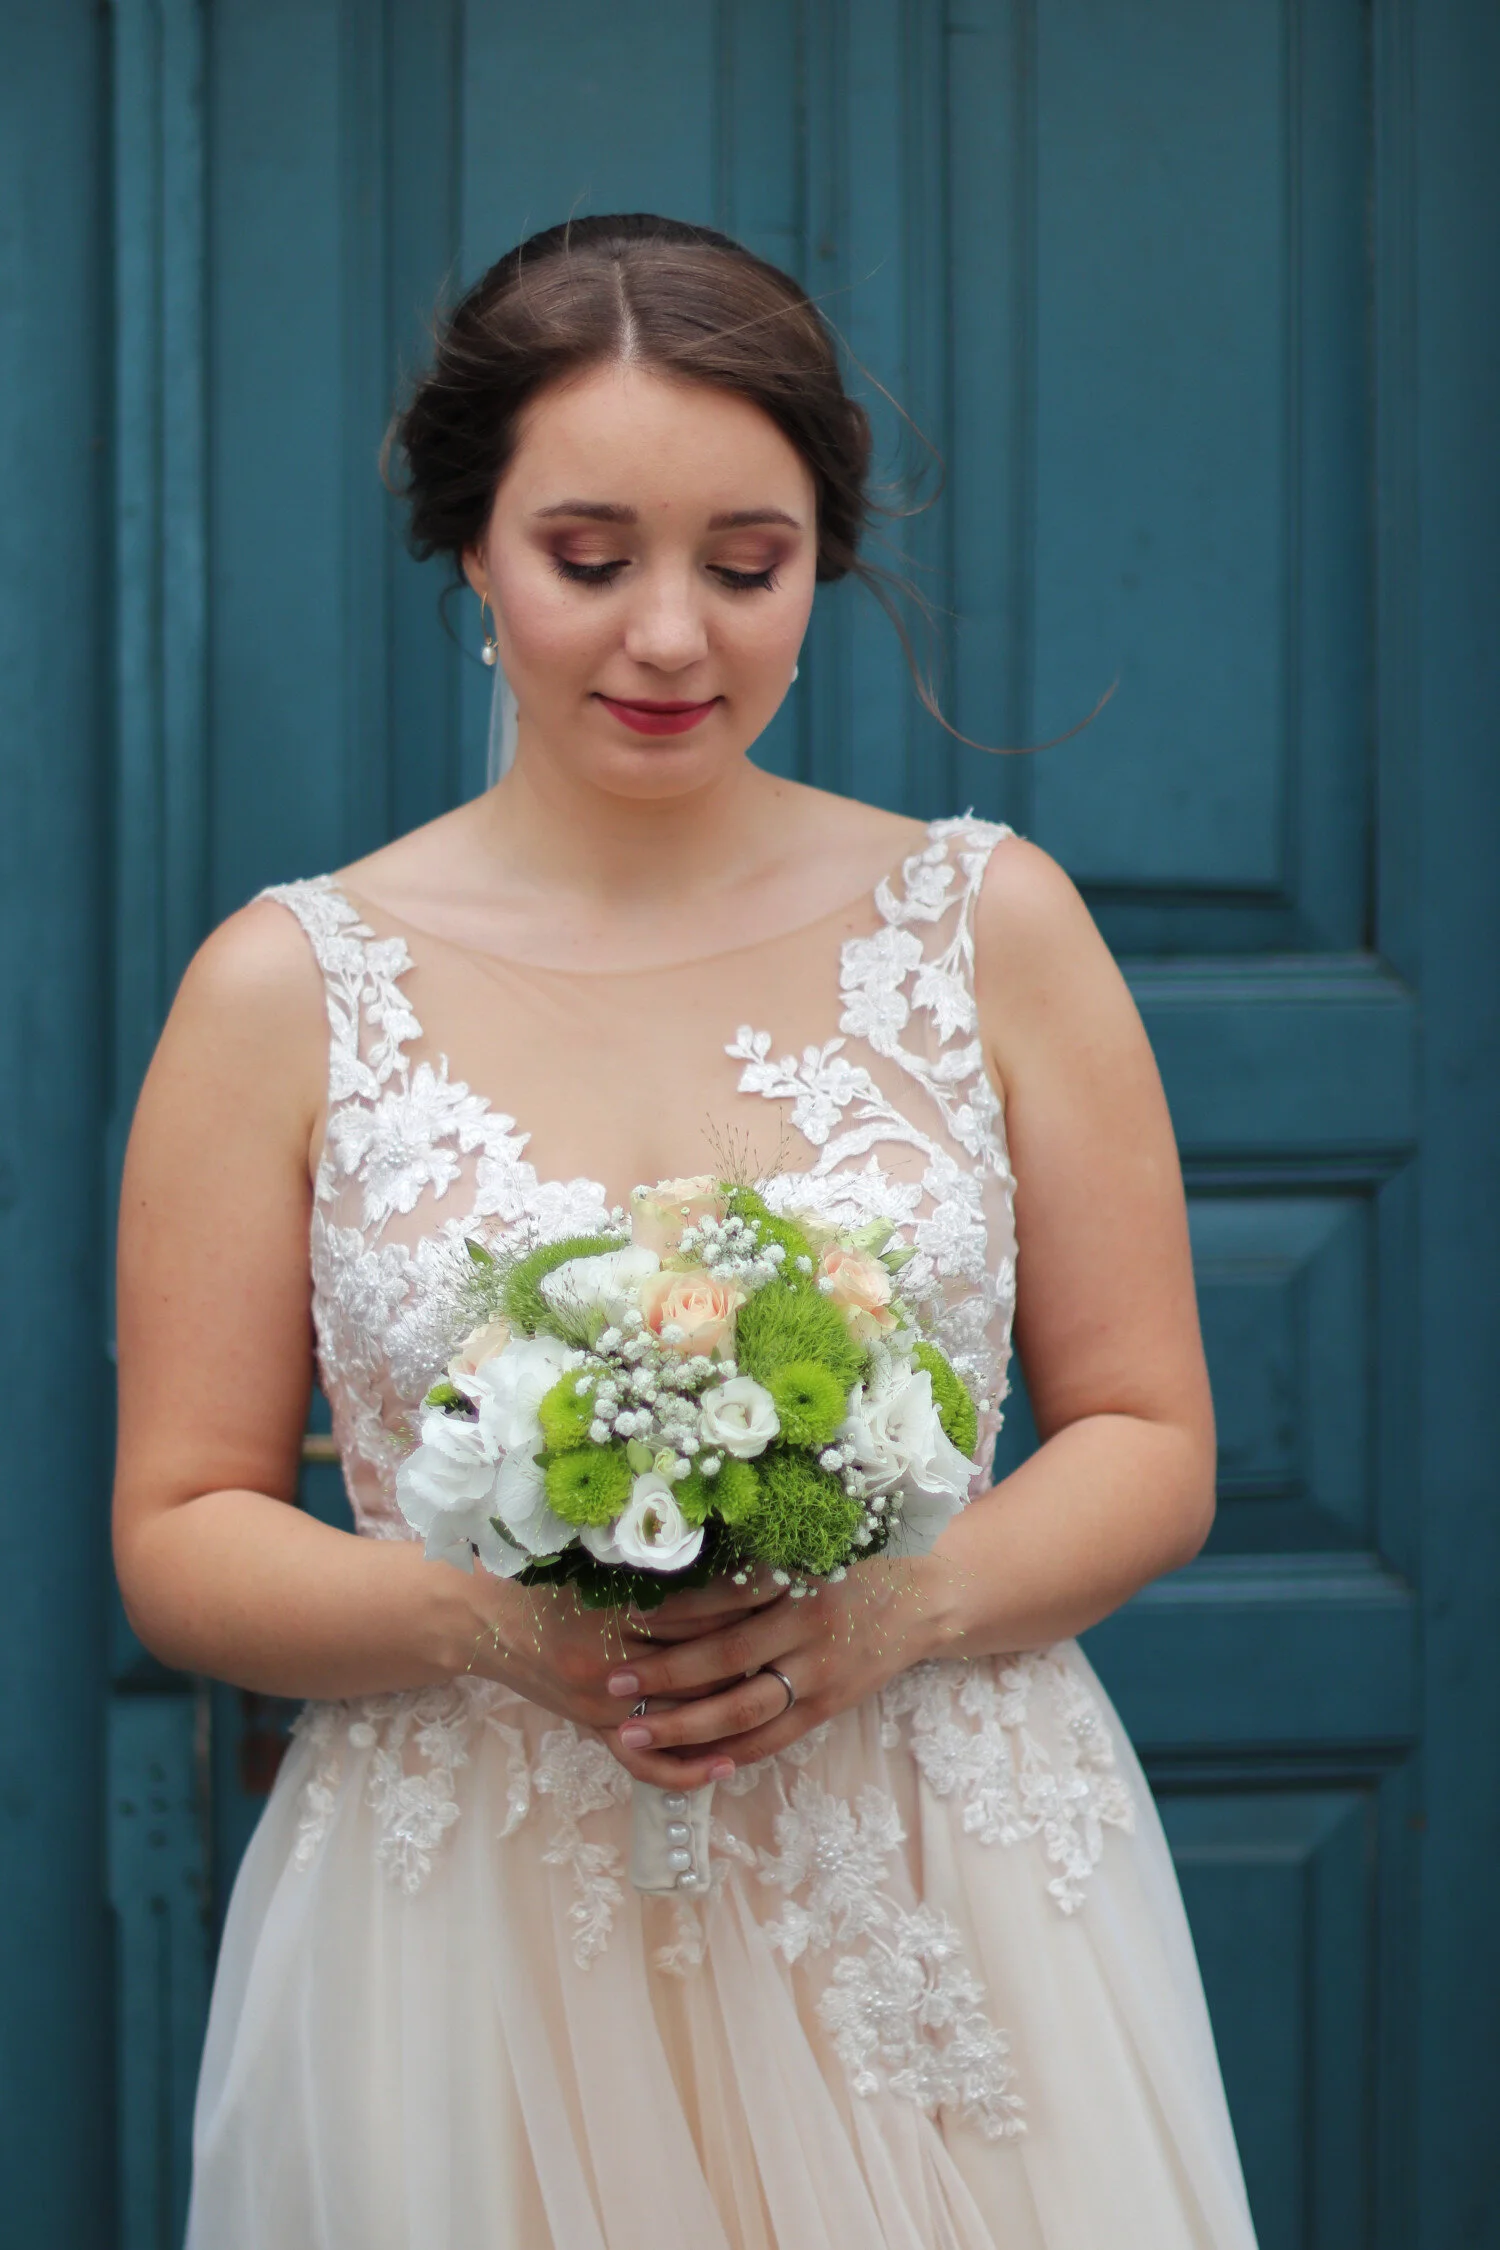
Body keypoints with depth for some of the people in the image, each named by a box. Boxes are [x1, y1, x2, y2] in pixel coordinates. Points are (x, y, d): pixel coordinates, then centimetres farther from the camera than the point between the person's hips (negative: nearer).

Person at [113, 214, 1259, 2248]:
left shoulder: (987, 923, 2)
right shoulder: (287, 990, 0)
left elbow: (1150, 1445, 5)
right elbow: (179, 1534, 2)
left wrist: (904, 1607, -14)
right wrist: (484, 1622, -16)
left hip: (953, 1929, 1)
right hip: (476, 1967, -1)